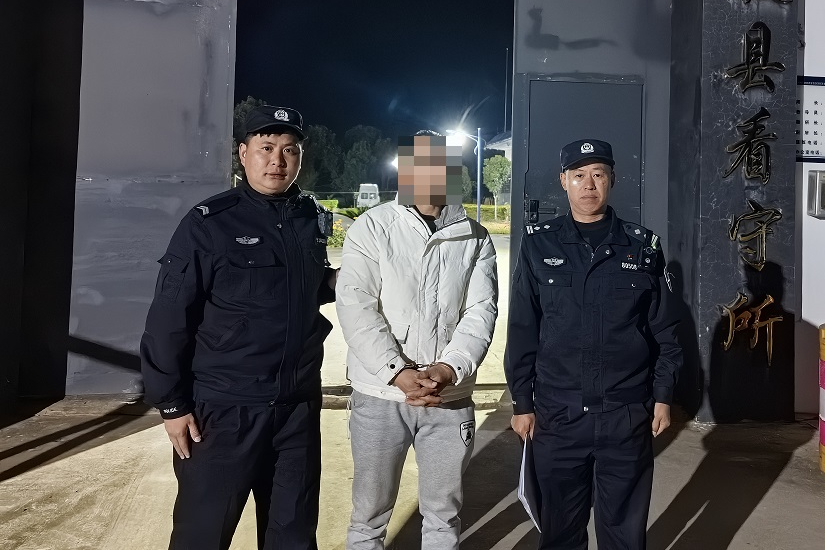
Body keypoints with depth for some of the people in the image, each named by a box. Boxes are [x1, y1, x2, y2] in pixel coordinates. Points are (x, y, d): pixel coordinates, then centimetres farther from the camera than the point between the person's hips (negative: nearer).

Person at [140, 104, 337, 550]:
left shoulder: (313, 219, 5)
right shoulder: (209, 223, -11)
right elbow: (169, 320, -10)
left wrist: (334, 283, -2)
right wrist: (171, 404, -9)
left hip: (300, 405, 5)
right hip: (223, 409, -4)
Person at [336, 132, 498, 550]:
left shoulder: (476, 239, 6)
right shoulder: (371, 227, -1)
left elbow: (481, 311, -3)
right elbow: (355, 306, -10)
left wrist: (449, 368, -19)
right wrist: (397, 372, -20)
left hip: (451, 398, 2)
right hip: (380, 394, -1)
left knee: (444, 515, 16)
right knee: (369, 514, 12)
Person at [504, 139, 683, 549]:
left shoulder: (643, 246, 2)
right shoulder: (538, 245, 0)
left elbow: (664, 329, 6)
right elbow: (521, 330, 1)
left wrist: (663, 396, 2)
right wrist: (522, 403, 0)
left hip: (627, 415, 1)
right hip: (557, 415, 0)